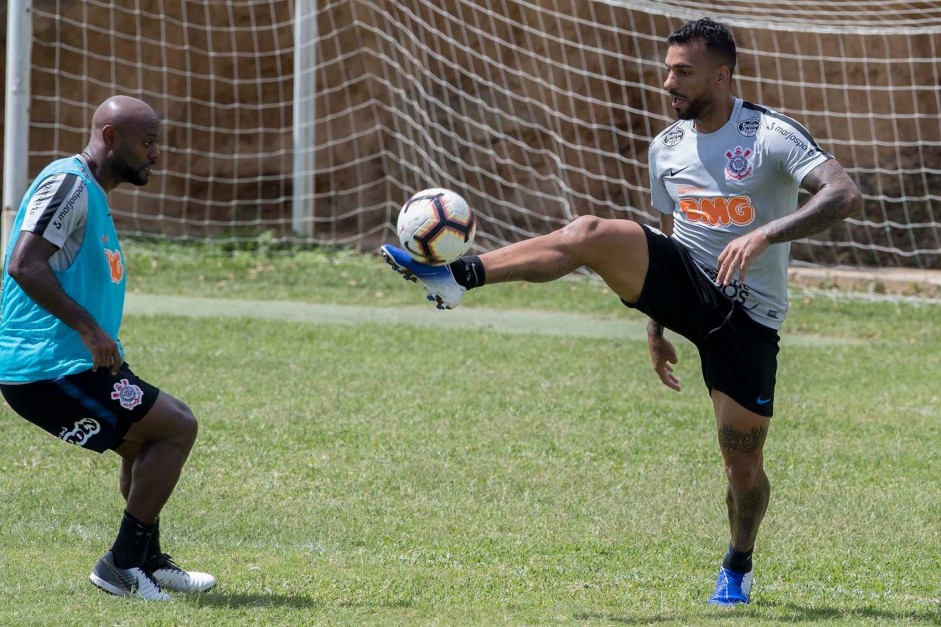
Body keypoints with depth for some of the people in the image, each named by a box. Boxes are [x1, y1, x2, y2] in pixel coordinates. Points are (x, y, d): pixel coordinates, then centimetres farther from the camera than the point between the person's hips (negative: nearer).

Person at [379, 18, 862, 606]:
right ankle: (455, 276, -28)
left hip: (747, 318, -4)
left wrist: (766, 234, -36)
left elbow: (846, 196, -25)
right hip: (685, 286, 4)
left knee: (743, 462, -3)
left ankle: (738, 567, 25)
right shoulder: (667, 146, 8)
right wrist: (656, 329, 19)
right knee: (591, 234, -22)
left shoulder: (773, 136, -12)